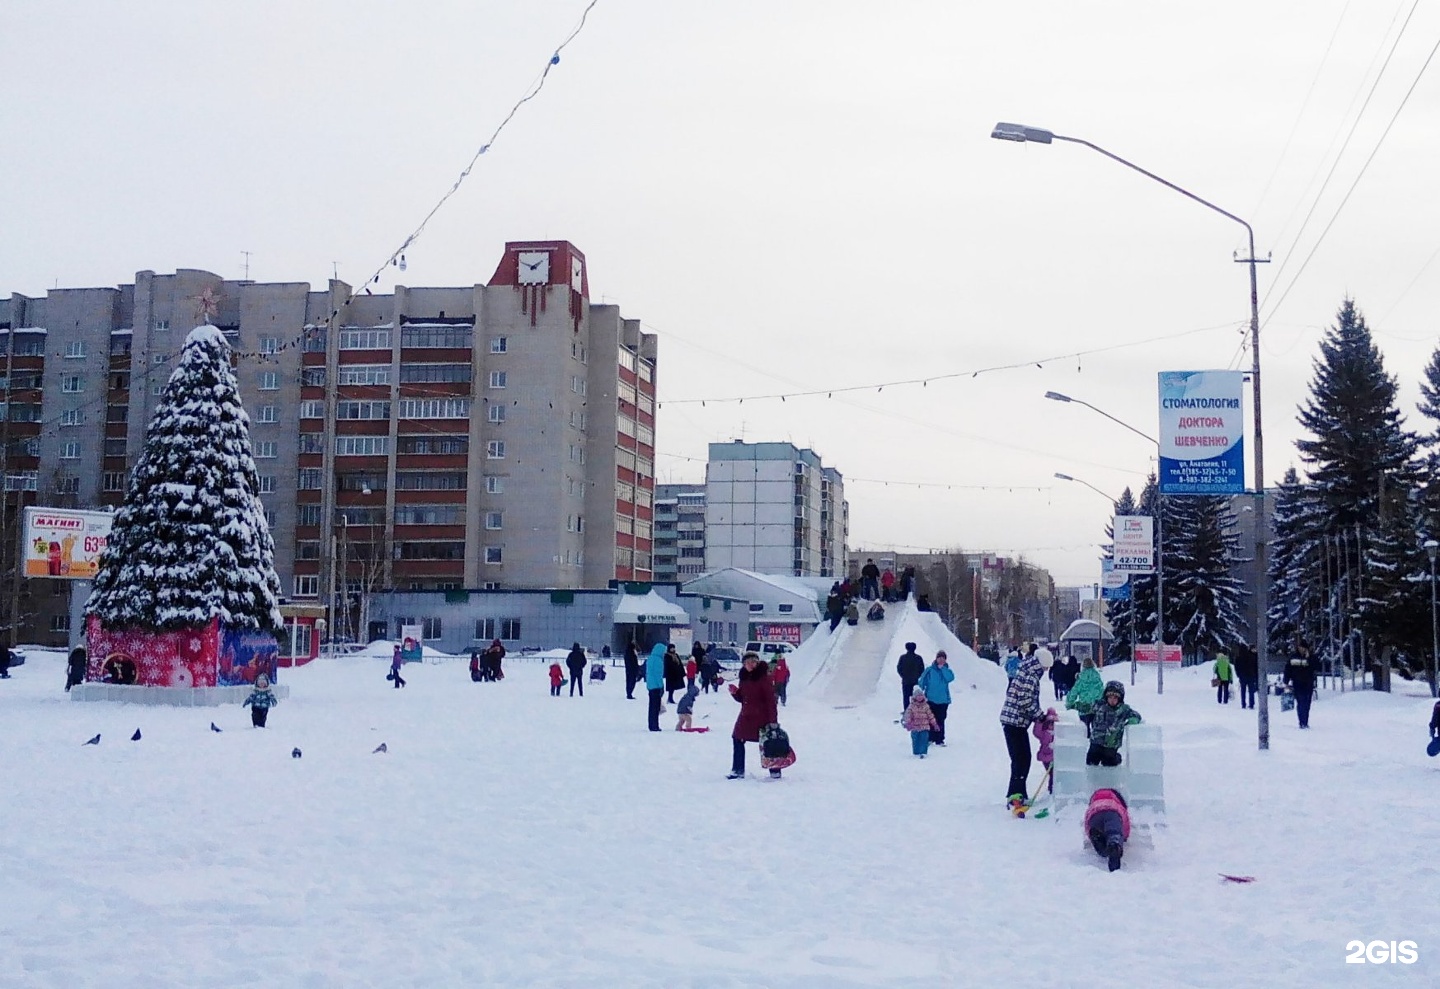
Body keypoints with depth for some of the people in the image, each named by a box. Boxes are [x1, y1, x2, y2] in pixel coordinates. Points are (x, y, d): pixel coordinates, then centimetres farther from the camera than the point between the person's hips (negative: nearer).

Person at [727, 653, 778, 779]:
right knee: (737, 740, 7)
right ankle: (738, 770, 14)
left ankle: (774, 770, 10)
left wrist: (772, 719, -22)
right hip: (746, 715, 8)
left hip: (761, 716, -7)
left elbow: (770, 699, -17)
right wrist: (734, 692, -6)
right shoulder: (744, 677, 7)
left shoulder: (763, 677, -14)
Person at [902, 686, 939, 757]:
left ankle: (922, 752, -4)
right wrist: (908, 723, -18)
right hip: (915, 727, 0)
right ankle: (916, 752, 18)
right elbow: (908, 715, -6)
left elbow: (930, 715, 7)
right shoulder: (911, 706, -2)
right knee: (915, 741, 6)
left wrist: (935, 724, 7)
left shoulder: (926, 706, 3)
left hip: (924, 727, 0)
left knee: (924, 740, -7)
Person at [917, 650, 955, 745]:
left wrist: (942, 668, -15)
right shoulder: (929, 670, -1)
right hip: (931, 699, -1)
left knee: (941, 720, 3)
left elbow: (950, 678, -17)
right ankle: (929, 738, 8)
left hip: (943, 700, 1)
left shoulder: (947, 671, 4)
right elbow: (922, 682, 0)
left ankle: (939, 739, 8)